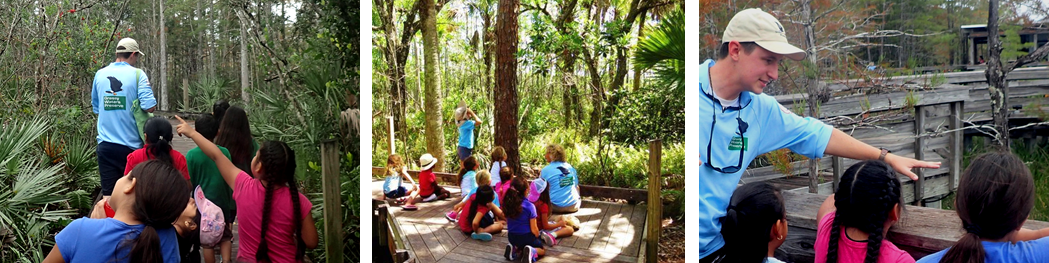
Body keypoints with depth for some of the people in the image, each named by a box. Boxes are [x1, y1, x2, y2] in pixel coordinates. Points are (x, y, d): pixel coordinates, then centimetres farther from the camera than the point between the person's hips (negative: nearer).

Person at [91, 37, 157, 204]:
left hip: (105, 145, 3)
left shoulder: (100, 74, 7)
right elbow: (149, 107, -16)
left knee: (108, 195, 3)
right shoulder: (137, 74, -7)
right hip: (131, 145, -3)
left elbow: (96, 108, 16)